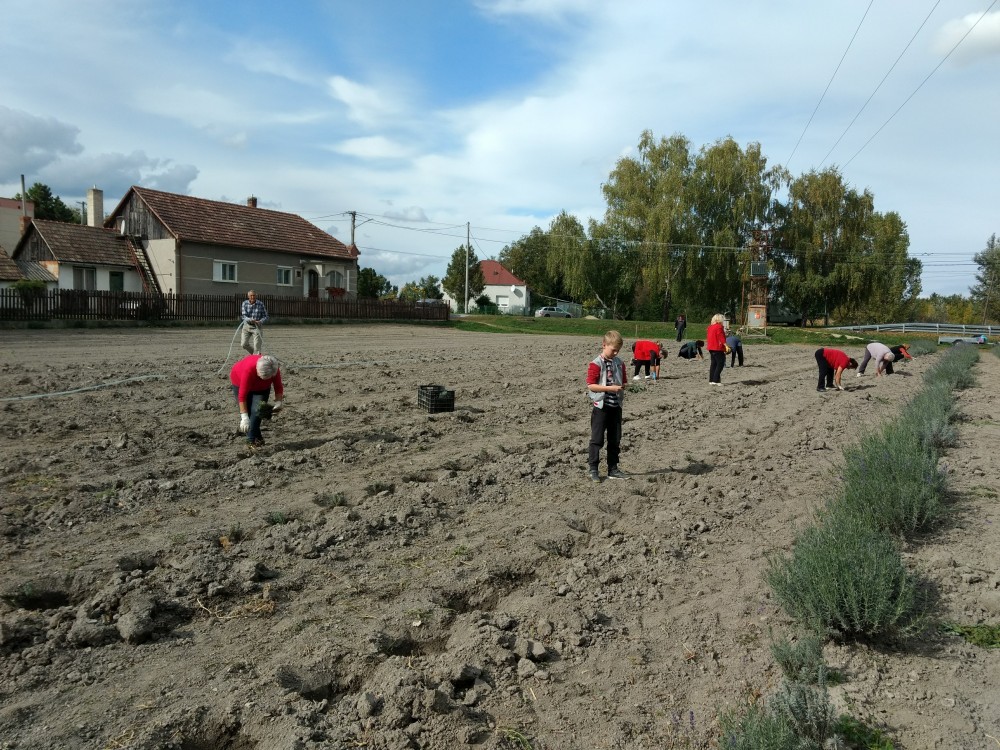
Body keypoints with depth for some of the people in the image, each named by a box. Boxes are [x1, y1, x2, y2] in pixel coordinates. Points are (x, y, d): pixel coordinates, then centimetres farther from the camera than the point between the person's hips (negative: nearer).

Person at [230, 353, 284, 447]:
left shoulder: (274, 370, -32)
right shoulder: (248, 370, -43)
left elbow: (278, 387, -15)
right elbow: (242, 394, -42)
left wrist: (278, 402, -29)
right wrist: (244, 417, -45)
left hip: (261, 387, 2)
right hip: (240, 382, -2)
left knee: (257, 410, -14)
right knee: (247, 411, -9)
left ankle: (251, 440, -9)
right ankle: (257, 438, 4)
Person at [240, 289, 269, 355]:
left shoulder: (260, 304, -4)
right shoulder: (245, 303, -2)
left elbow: (265, 316, 1)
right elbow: (243, 316, -10)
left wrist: (260, 321, -21)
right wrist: (250, 320, -30)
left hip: (256, 327, -2)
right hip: (246, 326, 2)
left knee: (257, 345, -7)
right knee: (244, 344, 3)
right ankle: (253, 352, 29)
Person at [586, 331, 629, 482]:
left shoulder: (619, 363, 8)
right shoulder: (596, 364, -10)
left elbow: (624, 381, 17)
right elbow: (591, 385, -16)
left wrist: (623, 387, -7)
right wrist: (610, 388, -21)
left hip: (616, 405, 6)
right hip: (601, 406, -6)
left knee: (615, 439, 11)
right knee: (597, 439, -1)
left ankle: (613, 469, 20)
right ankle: (593, 470, 8)